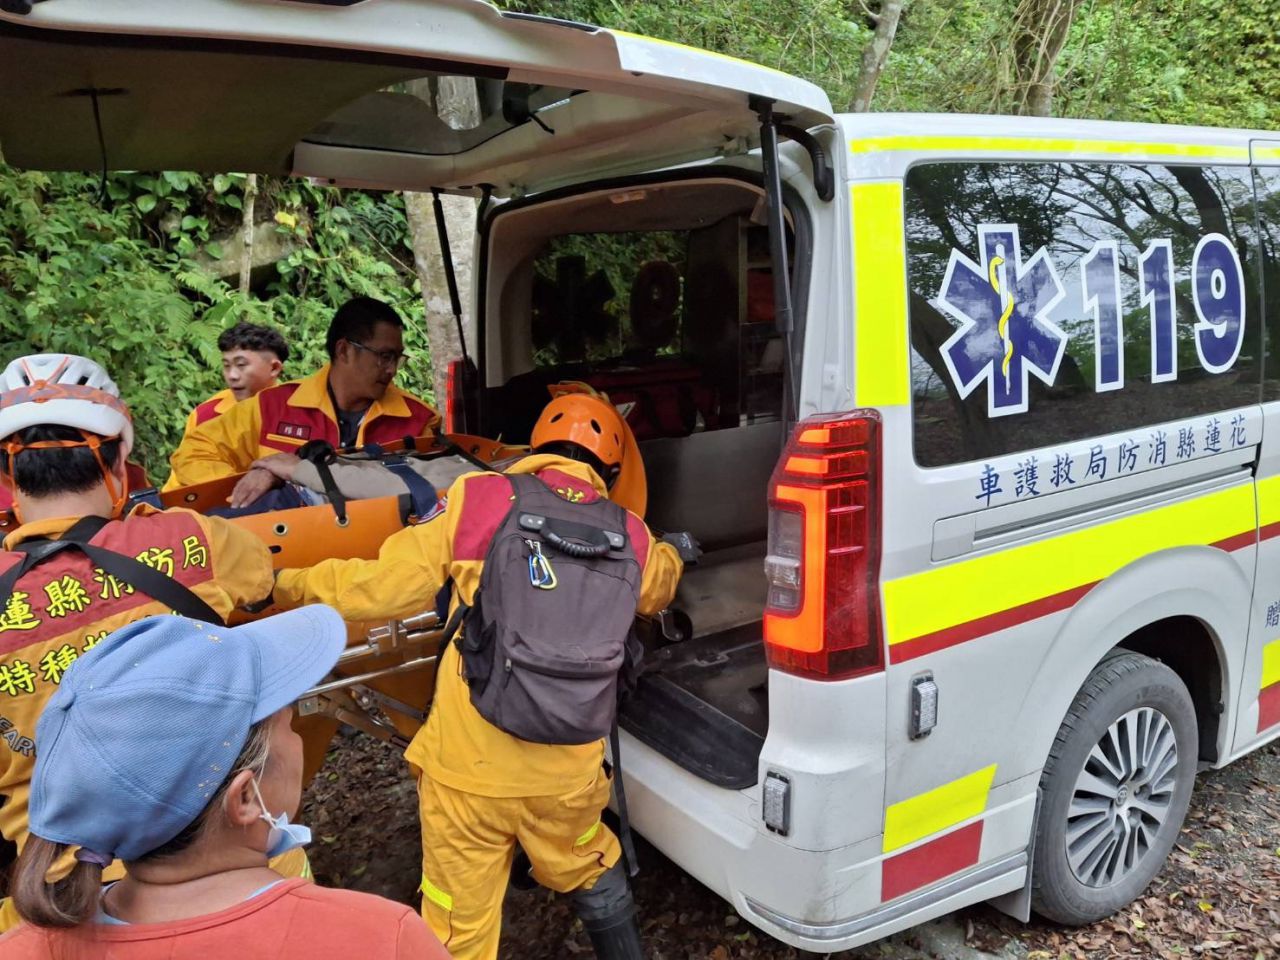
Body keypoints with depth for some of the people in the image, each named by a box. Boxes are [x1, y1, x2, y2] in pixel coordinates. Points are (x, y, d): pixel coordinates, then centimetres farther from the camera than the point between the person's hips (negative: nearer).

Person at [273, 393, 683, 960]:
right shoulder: (631, 538, 2)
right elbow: (658, 588, 25)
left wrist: (289, 587, 11)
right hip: (567, 775, 2)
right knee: (593, 880, 29)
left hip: (467, 770, -2)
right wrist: (671, 553, 49)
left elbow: (382, 588, -5)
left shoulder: (480, 500, -7)